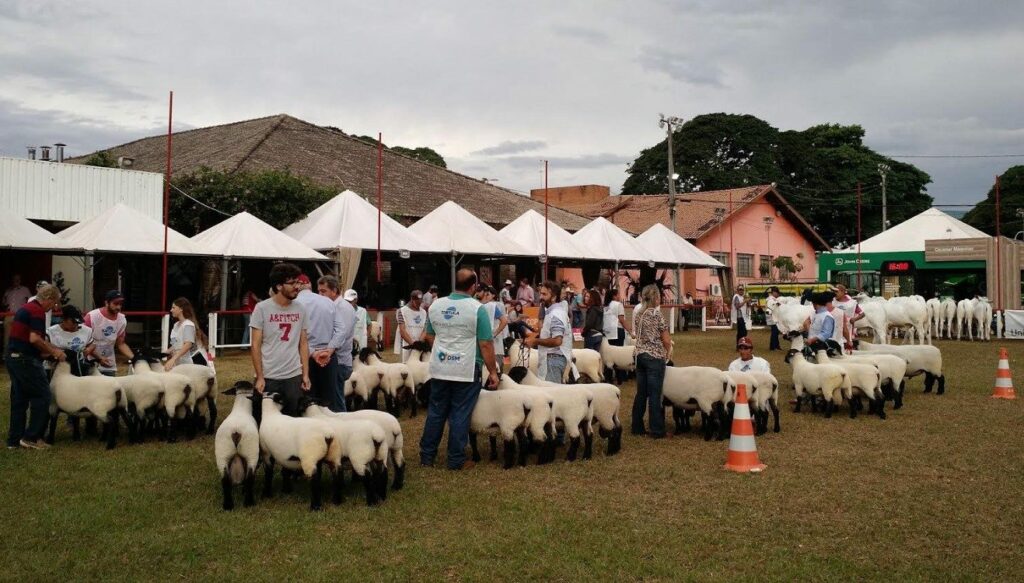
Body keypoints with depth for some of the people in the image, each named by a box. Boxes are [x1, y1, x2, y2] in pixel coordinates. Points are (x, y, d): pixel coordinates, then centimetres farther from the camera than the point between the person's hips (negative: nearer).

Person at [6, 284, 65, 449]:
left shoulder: (25, 308, 18)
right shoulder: (37, 311, -13)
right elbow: (34, 339, -23)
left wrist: (51, 349, 22)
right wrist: (53, 351, -10)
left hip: (13, 357, 10)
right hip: (25, 360, -10)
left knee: (19, 399, 13)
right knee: (42, 396, -2)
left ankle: (14, 440, 15)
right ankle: (31, 437, -1)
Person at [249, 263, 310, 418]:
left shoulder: (300, 309, 4)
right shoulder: (262, 308, -5)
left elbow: (304, 344, 9)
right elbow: (255, 346, -4)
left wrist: (306, 374, 4)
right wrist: (260, 377, -7)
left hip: (294, 376, 3)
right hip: (268, 377, -2)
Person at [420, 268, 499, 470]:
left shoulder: (435, 305, 4)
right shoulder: (477, 309, -12)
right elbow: (486, 344, -13)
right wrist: (493, 372, -5)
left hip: (439, 369, 5)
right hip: (466, 371, -4)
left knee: (436, 412, 14)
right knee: (460, 415, 4)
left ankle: (427, 455, 21)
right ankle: (456, 460, 11)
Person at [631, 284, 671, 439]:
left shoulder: (639, 314, 8)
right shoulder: (657, 313, -12)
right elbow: (666, 340, -9)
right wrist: (667, 354, 8)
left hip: (639, 355, 7)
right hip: (655, 357, -7)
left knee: (641, 393, 12)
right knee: (655, 394, -3)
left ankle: (637, 427, 16)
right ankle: (657, 430, 1)